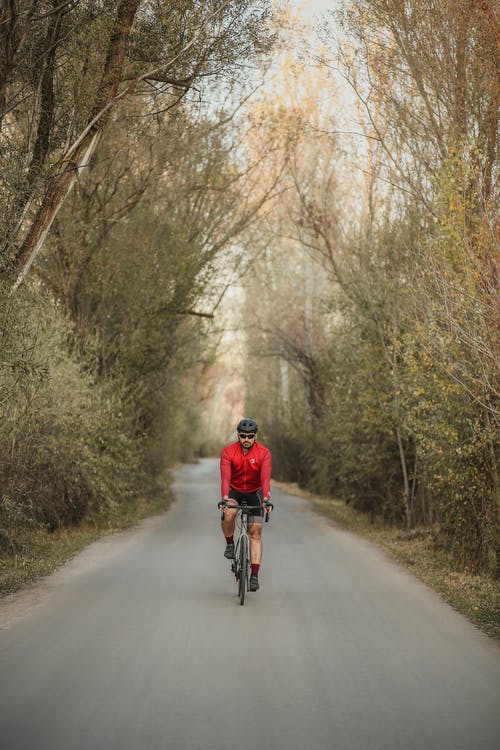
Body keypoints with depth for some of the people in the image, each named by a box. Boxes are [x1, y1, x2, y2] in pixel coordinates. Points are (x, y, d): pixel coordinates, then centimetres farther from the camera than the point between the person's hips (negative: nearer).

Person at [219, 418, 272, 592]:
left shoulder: (264, 453, -21)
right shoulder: (228, 452, -21)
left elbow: (265, 478, -32)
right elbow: (225, 477, -32)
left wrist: (266, 499, -47)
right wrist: (225, 498, -48)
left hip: (254, 492, 0)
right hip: (234, 491, 0)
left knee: (255, 532, -8)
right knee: (228, 513, -33)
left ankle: (255, 575, -6)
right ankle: (230, 543, -4)